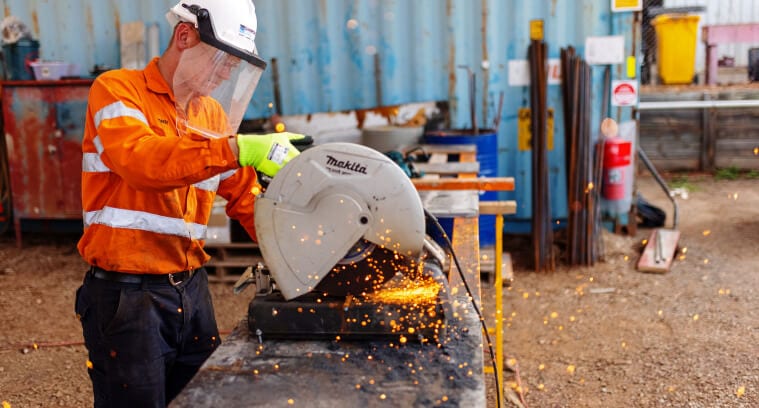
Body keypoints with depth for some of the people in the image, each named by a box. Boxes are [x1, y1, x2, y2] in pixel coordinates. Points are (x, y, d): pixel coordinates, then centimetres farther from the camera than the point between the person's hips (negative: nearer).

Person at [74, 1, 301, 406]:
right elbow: (139, 160, -28)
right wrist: (237, 149, -36)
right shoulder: (116, 89, -8)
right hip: (127, 293, -6)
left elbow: (244, 195, 11)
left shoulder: (214, 114, 10)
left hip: (190, 287, 6)